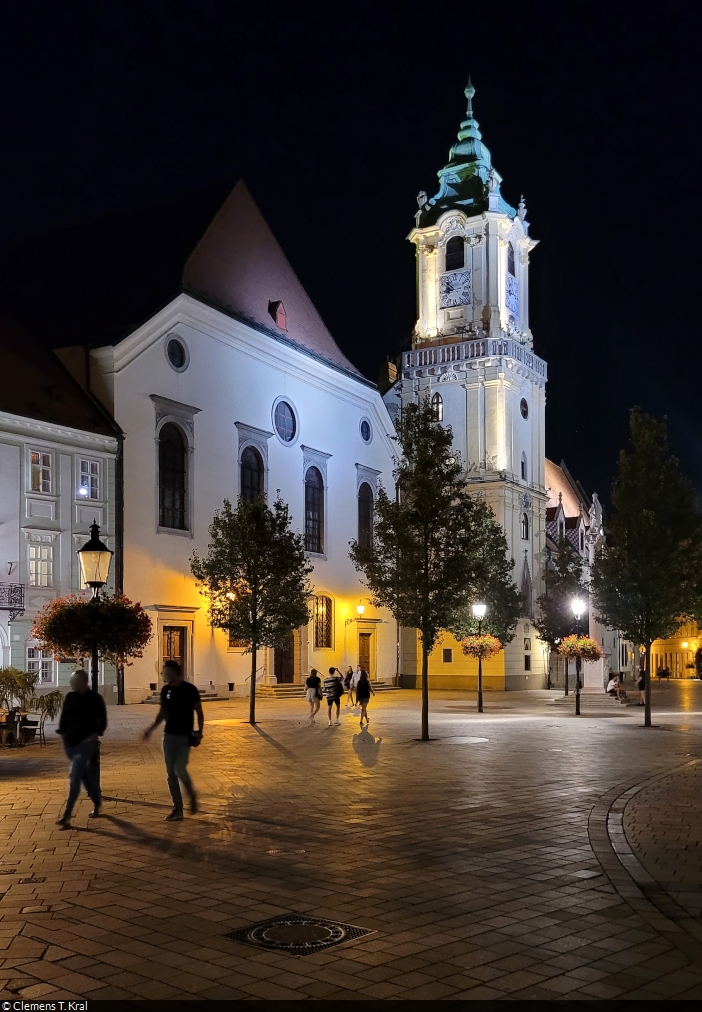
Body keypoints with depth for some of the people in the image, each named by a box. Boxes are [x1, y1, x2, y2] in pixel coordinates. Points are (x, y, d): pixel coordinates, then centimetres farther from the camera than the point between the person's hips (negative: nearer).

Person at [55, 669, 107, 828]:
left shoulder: (95, 698, -5)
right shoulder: (70, 697, 6)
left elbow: (102, 721, -1)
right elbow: (64, 717, 13)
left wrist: (95, 734, -12)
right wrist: (62, 734, 1)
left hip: (85, 743, -5)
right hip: (70, 742, 5)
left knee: (75, 777, -12)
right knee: (86, 775, 15)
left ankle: (67, 815, -15)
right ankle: (97, 803, 32)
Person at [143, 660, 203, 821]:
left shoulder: (189, 689, -10)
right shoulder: (165, 690, 5)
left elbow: (199, 712, -4)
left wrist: (200, 732, -11)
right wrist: (151, 729, 8)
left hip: (184, 736, -6)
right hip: (169, 735, 6)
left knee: (179, 769, -16)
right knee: (171, 773, 5)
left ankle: (191, 795, 12)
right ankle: (178, 809, 12)